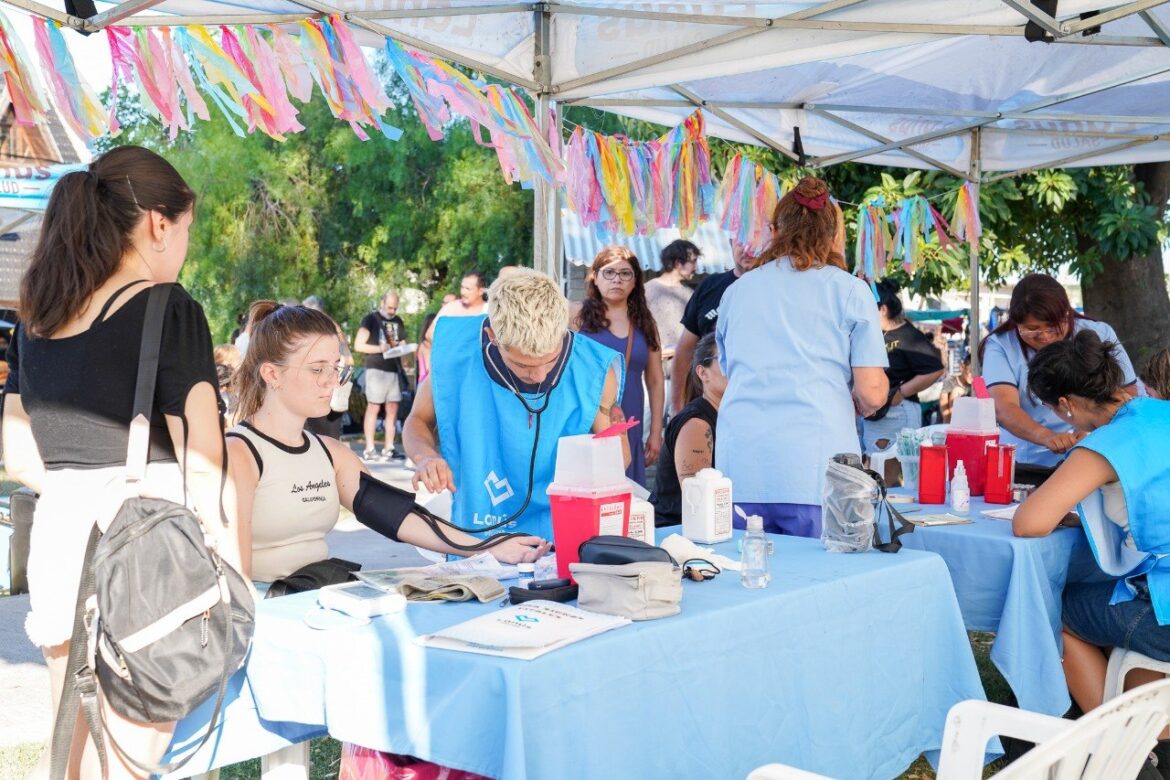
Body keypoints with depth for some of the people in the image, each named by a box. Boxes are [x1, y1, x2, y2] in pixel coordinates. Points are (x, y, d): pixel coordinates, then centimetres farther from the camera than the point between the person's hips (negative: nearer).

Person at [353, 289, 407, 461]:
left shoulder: (398, 322, 17)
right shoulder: (371, 319, 0)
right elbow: (358, 345, -5)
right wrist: (379, 348, -17)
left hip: (394, 369, 6)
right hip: (376, 369, -6)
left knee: (393, 408, 4)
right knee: (373, 407, -6)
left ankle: (389, 448, 8)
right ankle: (369, 449, -5)